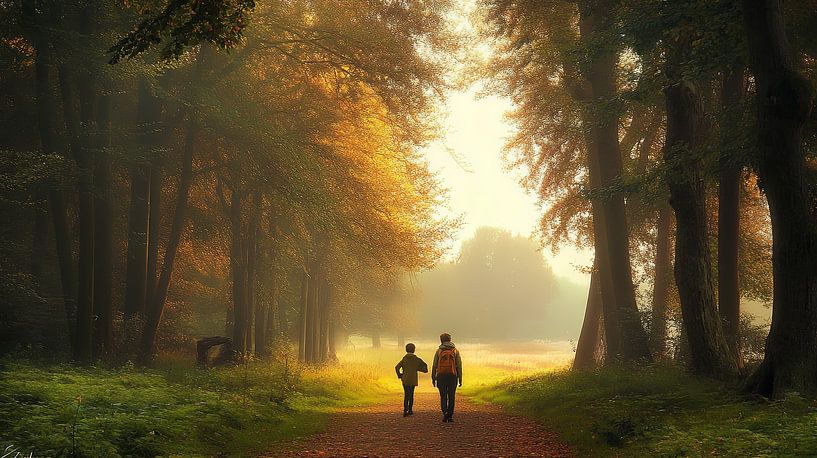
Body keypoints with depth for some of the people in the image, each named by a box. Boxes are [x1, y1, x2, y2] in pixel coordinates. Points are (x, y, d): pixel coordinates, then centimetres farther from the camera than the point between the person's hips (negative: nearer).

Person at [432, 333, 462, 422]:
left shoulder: (439, 351, 5)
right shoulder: (455, 351, 6)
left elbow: (434, 365, 3)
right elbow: (459, 365, 2)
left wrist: (433, 378, 10)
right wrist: (460, 378, 6)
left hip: (441, 376, 0)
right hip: (453, 376, 0)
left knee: (443, 396, 5)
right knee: (451, 397, 7)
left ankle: (445, 412, -14)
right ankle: (450, 416, 6)